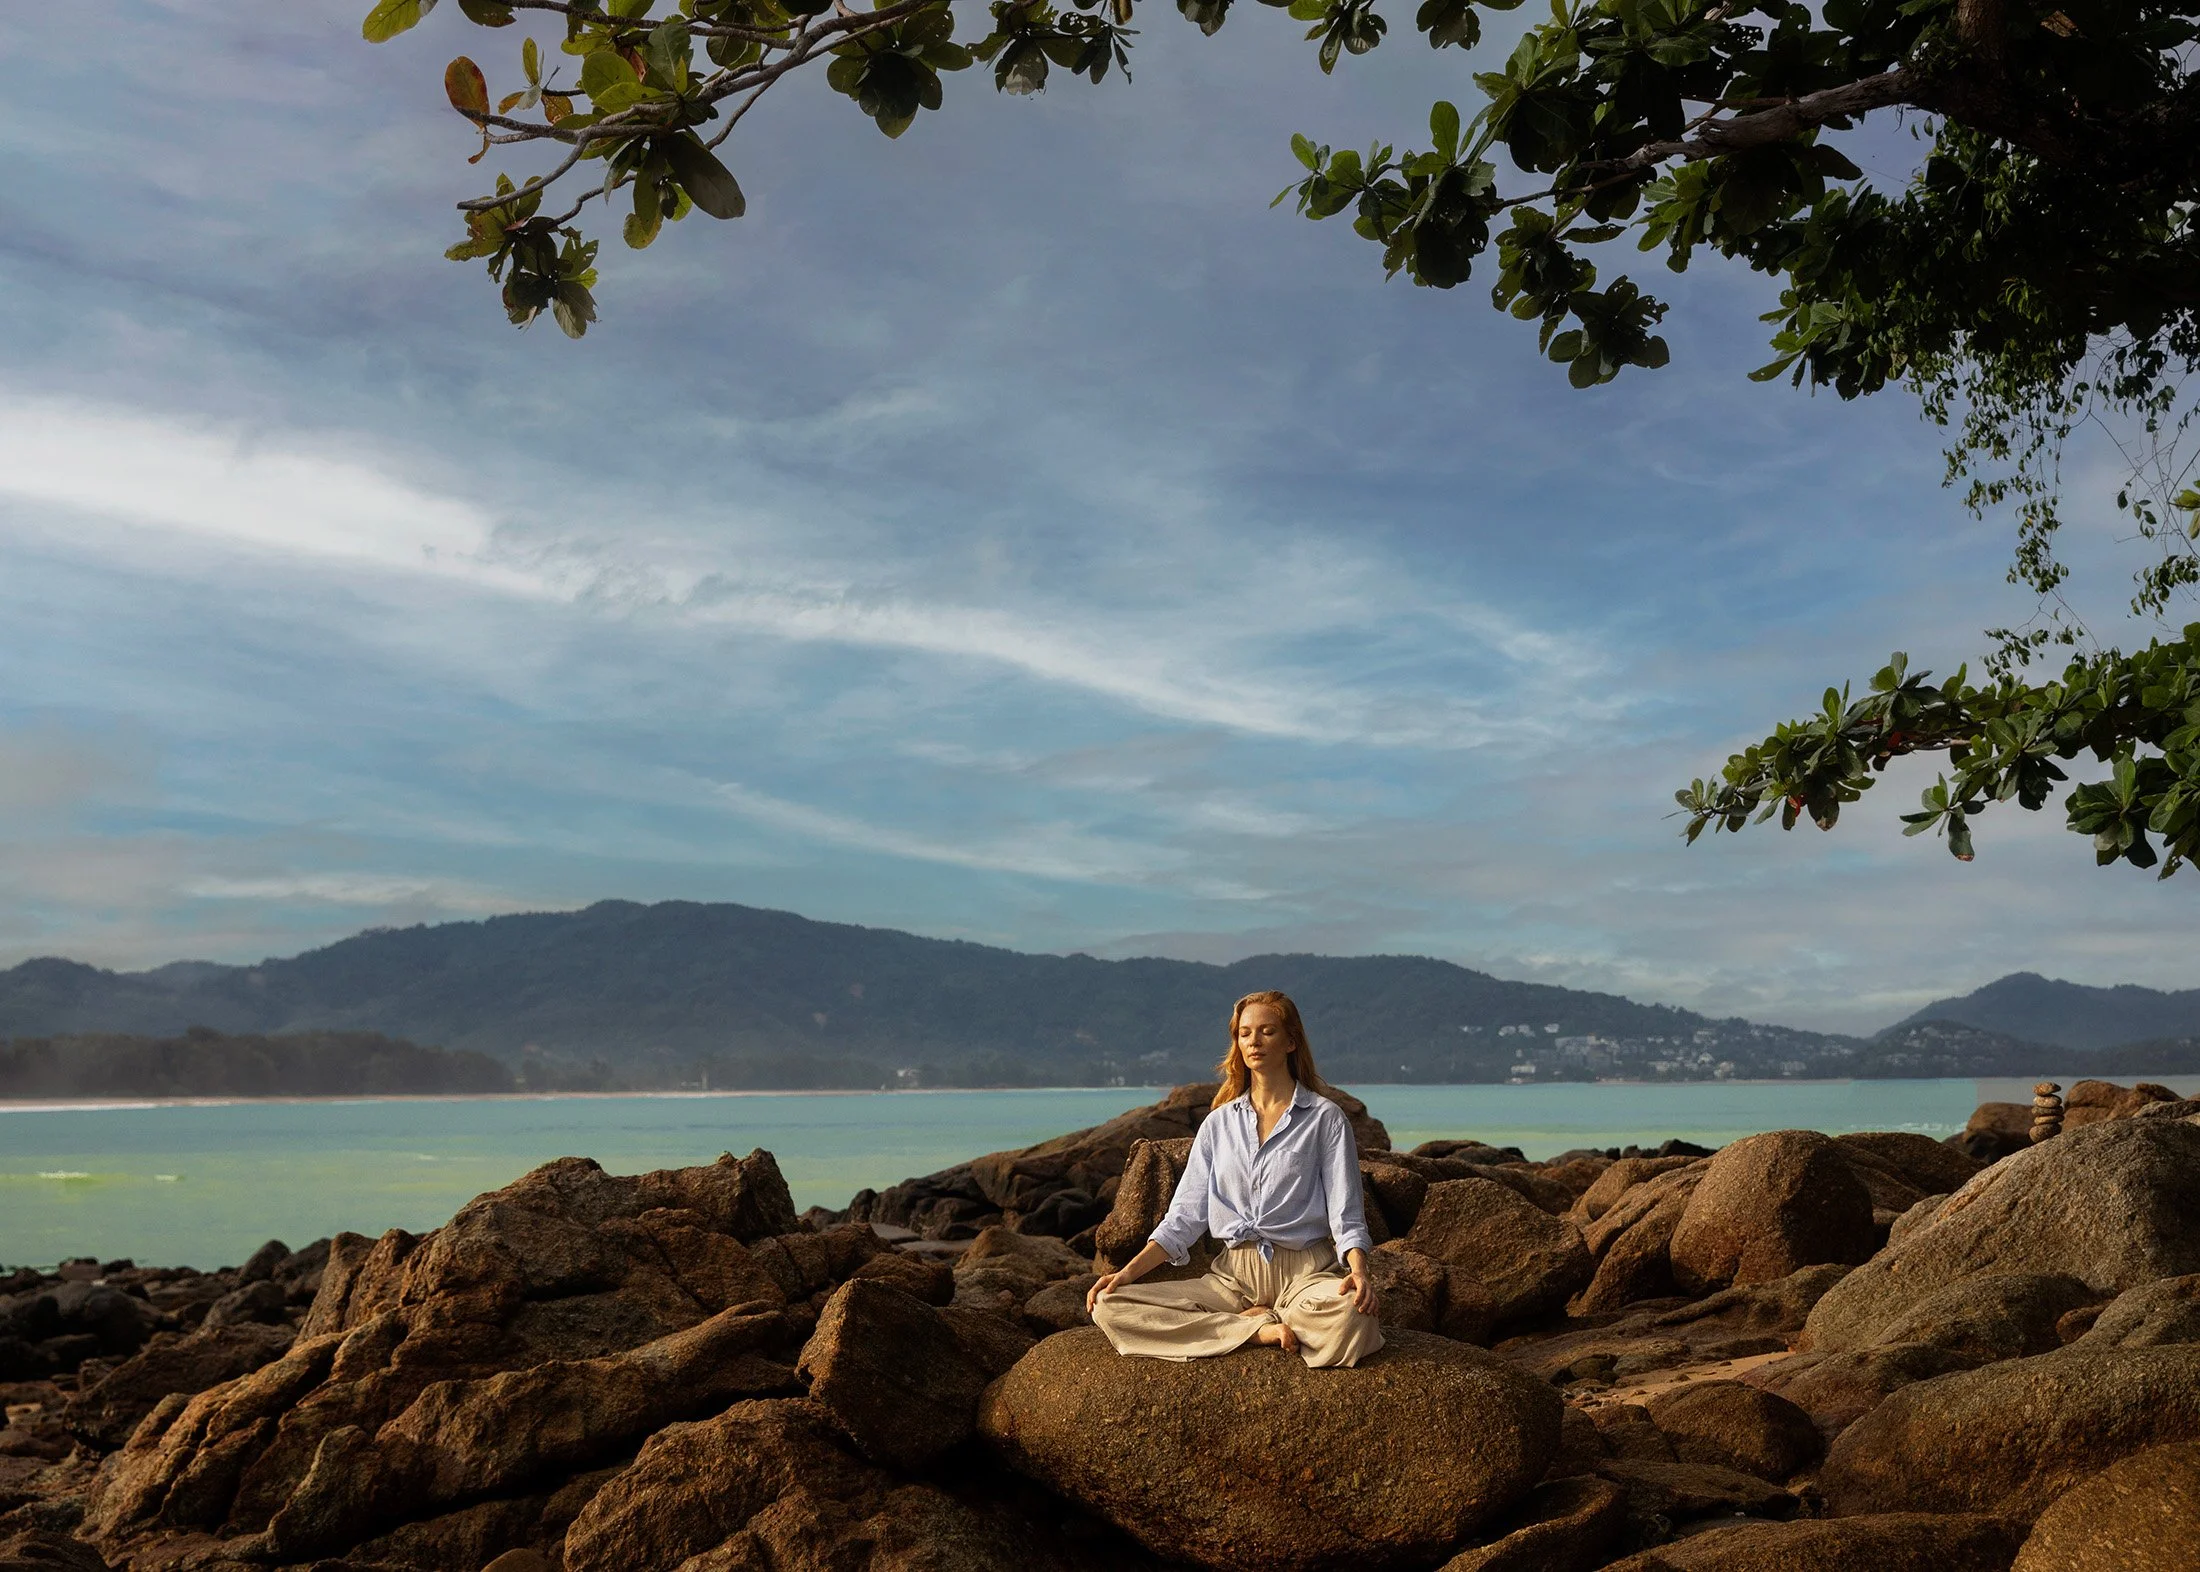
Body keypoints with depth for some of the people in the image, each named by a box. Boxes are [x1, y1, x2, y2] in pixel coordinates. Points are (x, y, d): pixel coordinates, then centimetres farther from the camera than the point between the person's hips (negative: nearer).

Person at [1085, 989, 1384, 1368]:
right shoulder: (1219, 1123, 16)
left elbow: (1346, 1215, -1)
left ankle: (1245, 1320, -11)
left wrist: (1358, 1272, -22)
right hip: (1233, 1274, 4)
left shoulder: (1325, 1117, 4)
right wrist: (1129, 1271, -1)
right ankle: (1262, 1331, -17)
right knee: (1108, 1307, -20)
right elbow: (1186, 1214, 13)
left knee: (1351, 1316, -41)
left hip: (1305, 1271, -3)